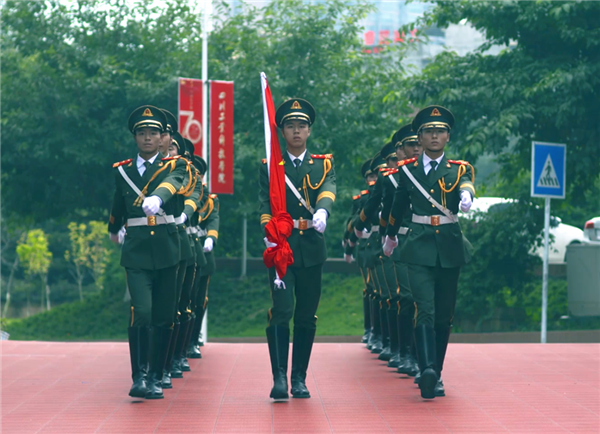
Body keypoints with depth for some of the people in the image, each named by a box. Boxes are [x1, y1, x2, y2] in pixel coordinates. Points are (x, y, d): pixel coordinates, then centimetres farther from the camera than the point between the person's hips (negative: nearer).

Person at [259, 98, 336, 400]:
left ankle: (299, 379, 12)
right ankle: (279, 378, -14)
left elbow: (328, 190, -11)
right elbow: (265, 203, -6)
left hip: (312, 249, 2)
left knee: (307, 316, 6)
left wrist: (322, 211, -34)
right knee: (281, 312, -13)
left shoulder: (324, 164, 9)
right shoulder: (270, 165, 6)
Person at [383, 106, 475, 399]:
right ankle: (427, 370, -29)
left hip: (449, 248, 1)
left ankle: (436, 374, 18)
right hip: (419, 248, -1)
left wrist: (466, 196, -43)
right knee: (425, 311, -16)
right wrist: (391, 235, 35)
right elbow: (399, 204, 23)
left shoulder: (460, 169, 5)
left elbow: (466, 187, -19)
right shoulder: (407, 169, 7)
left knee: (444, 315, 7)